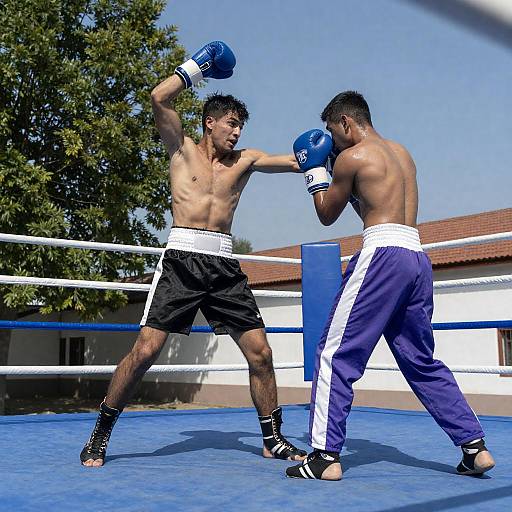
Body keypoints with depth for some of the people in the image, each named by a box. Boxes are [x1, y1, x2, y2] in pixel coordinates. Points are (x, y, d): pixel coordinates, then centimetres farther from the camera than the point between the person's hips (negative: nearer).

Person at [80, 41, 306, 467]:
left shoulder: (245, 160, 18)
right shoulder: (183, 149, 10)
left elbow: (297, 161, 11)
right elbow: (159, 98, -3)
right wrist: (197, 66, 7)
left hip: (224, 264, 4)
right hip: (182, 259, -3)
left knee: (260, 351, 0)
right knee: (146, 350, -9)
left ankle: (273, 439, 15)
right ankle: (100, 436, 7)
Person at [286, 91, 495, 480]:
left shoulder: (351, 157, 0)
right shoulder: (403, 154, 22)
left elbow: (327, 216, 11)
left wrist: (314, 170, 23)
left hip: (384, 254, -8)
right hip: (418, 258, 8)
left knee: (335, 355, -3)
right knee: (422, 362, 17)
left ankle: (326, 455, -7)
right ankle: (475, 447, 16)